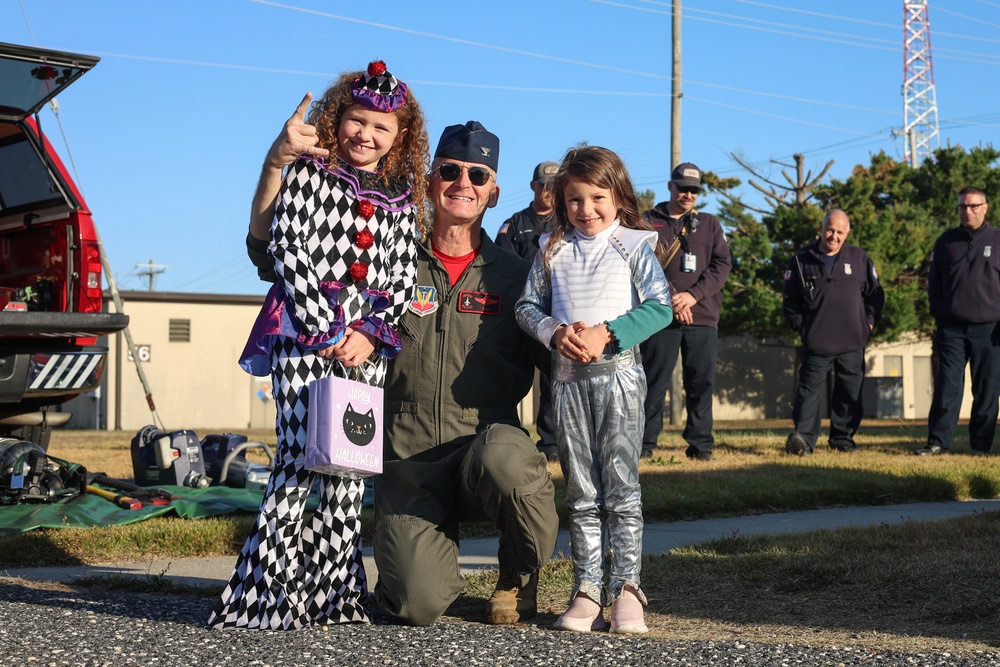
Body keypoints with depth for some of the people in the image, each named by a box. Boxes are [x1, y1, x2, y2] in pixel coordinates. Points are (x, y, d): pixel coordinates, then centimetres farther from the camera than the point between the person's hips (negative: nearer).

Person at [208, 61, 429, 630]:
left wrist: (371, 333, -7)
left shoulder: (402, 199, 15)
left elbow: (403, 278, 10)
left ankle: (335, 592, 8)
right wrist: (327, 329, -12)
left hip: (368, 341, 4)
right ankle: (273, 592, -7)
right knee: (300, 456, -11)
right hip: (305, 328, -4)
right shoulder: (309, 174, 4)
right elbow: (288, 250, -6)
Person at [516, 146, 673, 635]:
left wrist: (606, 334, -15)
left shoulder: (633, 246, 3)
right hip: (567, 377, 3)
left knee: (621, 488, -5)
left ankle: (626, 588, -1)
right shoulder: (553, 251, 12)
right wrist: (555, 332, -9)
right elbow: (527, 306, 11)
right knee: (581, 493, 5)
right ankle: (586, 591, 8)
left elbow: (660, 307, -5)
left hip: (617, 373, -3)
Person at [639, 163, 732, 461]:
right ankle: (645, 443, 3)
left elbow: (722, 265, 5)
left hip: (703, 317, 2)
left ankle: (701, 444, 9)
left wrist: (693, 295, -10)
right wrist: (669, 298, -14)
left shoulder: (709, 224, 15)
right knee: (654, 382, -2)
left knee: (701, 383, 3)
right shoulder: (649, 222, 8)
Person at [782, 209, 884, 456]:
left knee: (850, 393, 8)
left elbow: (875, 293, 14)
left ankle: (843, 437, 19)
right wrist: (800, 325, 0)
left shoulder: (859, 258, 6)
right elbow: (790, 300, 7)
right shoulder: (801, 260, 2)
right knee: (809, 389, -9)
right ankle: (803, 437, -13)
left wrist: (869, 321, 6)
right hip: (816, 342, -2)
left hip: (852, 343, 2)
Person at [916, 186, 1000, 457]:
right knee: (947, 386, -2)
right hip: (952, 328, 1)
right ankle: (938, 441, 2)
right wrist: (938, 314, 4)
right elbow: (934, 283, 13)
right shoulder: (946, 241, 9)